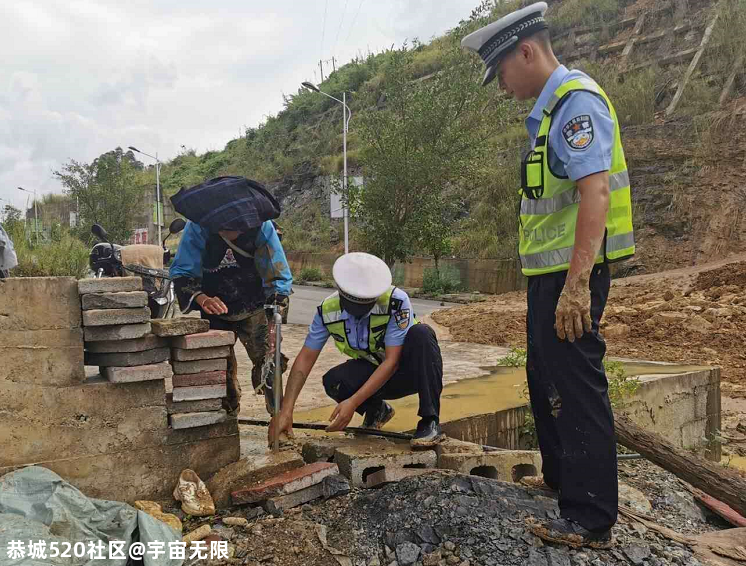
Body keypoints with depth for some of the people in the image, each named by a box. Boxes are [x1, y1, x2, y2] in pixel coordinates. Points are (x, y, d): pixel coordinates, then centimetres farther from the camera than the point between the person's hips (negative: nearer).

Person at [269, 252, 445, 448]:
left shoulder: (396, 301, -29)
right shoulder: (328, 310, -16)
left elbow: (392, 361, -29)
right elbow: (305, 358, -12)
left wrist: (353, 403, -34)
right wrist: (285, 411, -21)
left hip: (411, 372, -3)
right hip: (374, 371, 3)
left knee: (420, 334, -33)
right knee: (333, 381, -26)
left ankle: (430, 422, -25)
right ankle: (376, 410, 7)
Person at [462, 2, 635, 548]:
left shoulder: (577, 100, -15)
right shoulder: (550, 107, 16)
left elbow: (595, 192, -25)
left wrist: (576, 285, -29)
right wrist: (556, 281, 19)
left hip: (570, 274, -11)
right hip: (550, 272, 11)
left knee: (576, 387, -4)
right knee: (546, 378, 21)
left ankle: (592, 520, 8)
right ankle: (560, 478, 40)